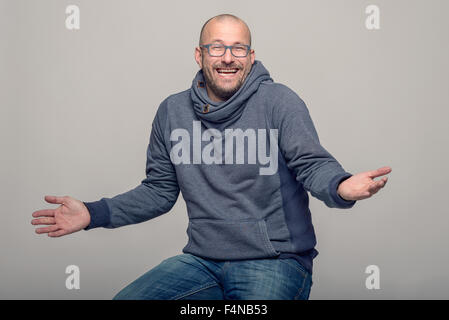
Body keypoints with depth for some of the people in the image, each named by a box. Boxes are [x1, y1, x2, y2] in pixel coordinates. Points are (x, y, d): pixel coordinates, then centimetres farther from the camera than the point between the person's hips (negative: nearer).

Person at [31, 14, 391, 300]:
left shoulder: (279, 101, -4)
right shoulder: (172, 111, 9)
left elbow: (313, 163, -11)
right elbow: (160, 190, 15)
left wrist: (341, 186, -36)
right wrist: (93, 214, 4)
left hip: (274, 260, -3)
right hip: (201, 261, 4)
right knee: (125, 298, -13)